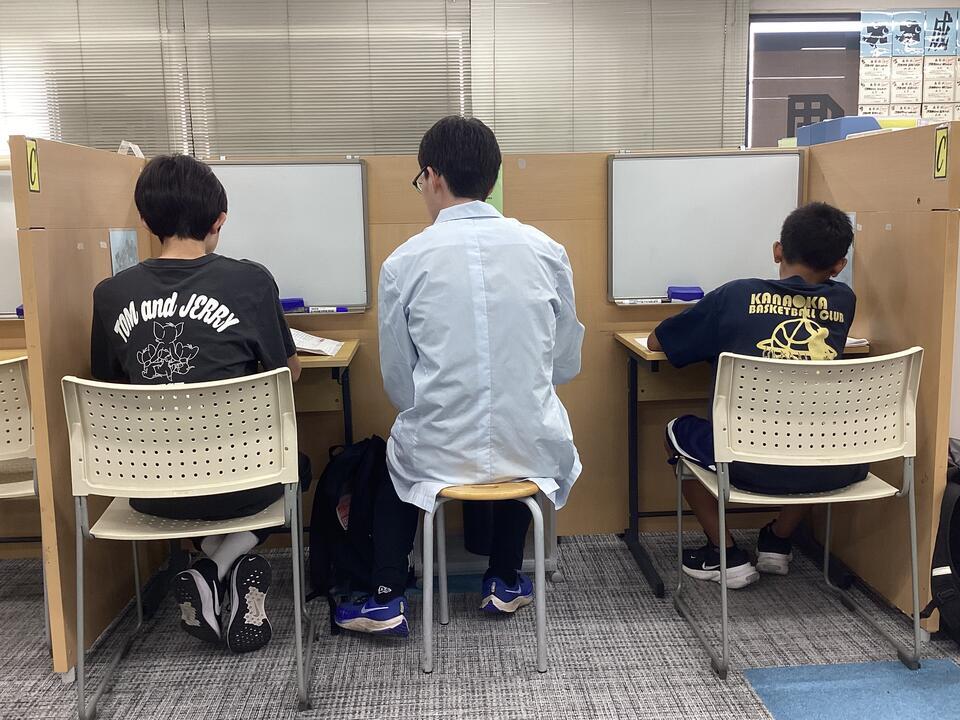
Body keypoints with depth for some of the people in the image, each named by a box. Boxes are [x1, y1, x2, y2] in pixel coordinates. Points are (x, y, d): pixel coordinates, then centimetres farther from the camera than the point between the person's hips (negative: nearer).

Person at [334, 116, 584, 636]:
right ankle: (505, 583, 39)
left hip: (440, 455, -1)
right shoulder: (545, 250, -5)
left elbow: (397, 385, -3)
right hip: (534, 451, 2)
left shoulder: (404, 262, -10)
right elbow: (566, 365, 4)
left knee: (393, 458, 33)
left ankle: (386, 599, 24)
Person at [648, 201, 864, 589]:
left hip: (754, 468, -3)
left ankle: (725, 554, 24)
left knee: (678, 431, 26)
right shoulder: (843, 301, 10)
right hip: (831, 471, 4)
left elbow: (655, 342, 14)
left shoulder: (737, 295, 2)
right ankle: (778, 541, 40)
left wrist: (714, 339, 29)